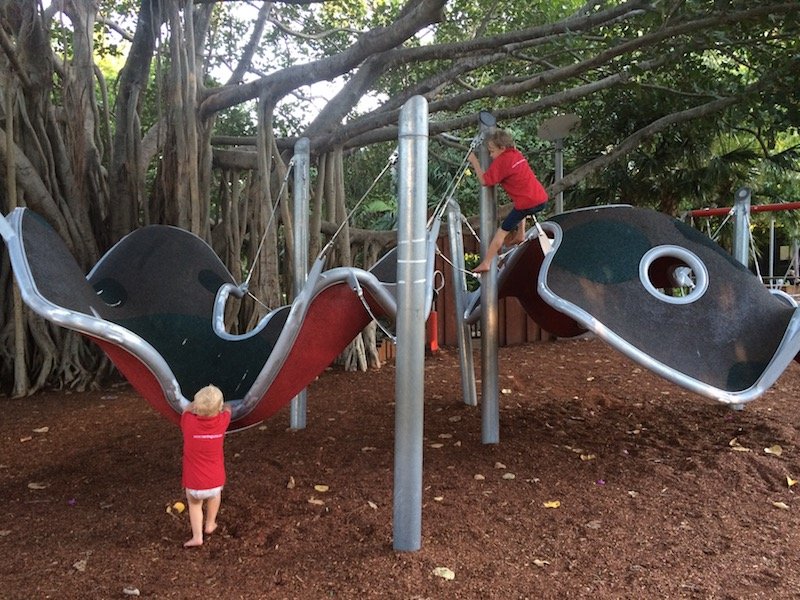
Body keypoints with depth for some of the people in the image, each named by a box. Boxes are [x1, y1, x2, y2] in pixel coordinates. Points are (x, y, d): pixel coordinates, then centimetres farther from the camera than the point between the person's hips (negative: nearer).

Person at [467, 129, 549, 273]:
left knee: (502, 231, 0)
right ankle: (520, 234, 33)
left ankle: (485, 264, 0)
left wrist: (474, 161, -1)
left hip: (527, 204, -8)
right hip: (541, 198, 8)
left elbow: (484, 181, -9)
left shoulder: (501, 161, -10)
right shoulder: (516, 153, 14)